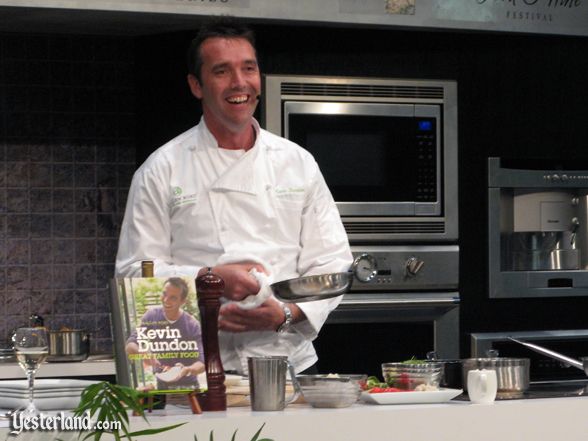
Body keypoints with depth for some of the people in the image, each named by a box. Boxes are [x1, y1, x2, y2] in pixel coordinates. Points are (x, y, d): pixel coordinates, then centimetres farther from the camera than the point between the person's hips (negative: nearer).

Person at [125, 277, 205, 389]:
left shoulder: (192, 325, -14)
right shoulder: (152, 316, -5)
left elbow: (202, 363, -17)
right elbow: (130, 346, -6)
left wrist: (186, 370, -40)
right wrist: (142, 352, -30)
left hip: (188, 387, -2)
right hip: (162, 386, 2)